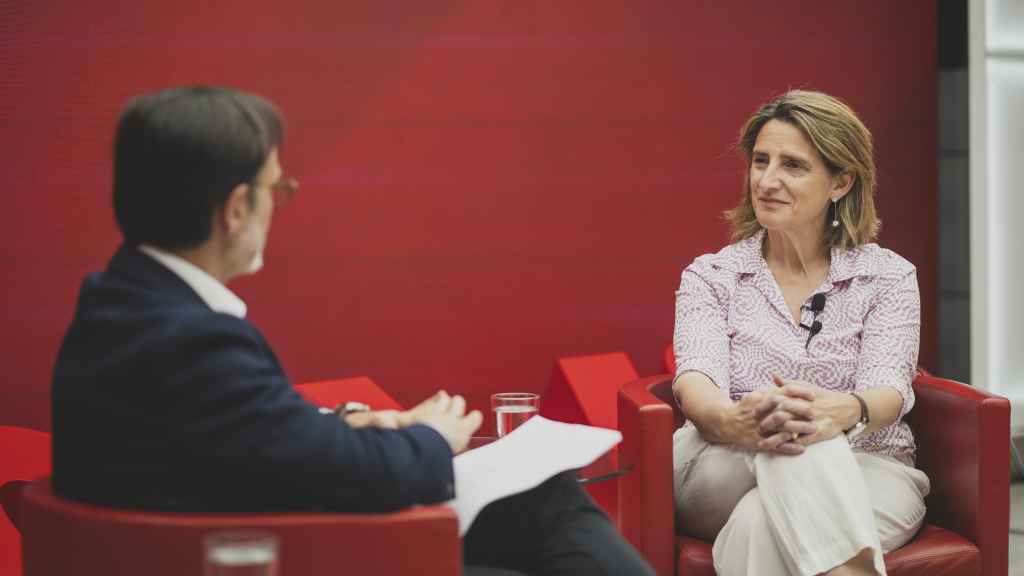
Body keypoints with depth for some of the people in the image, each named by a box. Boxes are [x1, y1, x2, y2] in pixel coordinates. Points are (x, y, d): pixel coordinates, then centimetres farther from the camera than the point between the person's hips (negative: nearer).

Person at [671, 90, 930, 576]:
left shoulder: (888, 277, 5)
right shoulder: (710, 277, 8)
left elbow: (887, 390, -11)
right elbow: (696, 379, -11)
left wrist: (843, 412, -38)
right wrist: (734, 420, -38)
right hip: (723, 477, 1)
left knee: (763, 527, -37)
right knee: (789, 439, -37)